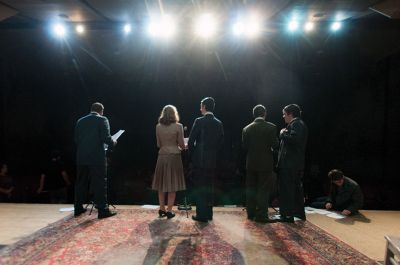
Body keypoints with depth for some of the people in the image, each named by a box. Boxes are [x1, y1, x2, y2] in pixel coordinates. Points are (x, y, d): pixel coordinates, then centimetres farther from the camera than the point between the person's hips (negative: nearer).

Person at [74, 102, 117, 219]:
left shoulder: (80, 121, 10)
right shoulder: (102, 120, -5)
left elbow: (76, 139, 11)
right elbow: (106, 138, -15)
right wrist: (113, 143, 4)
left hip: (82, 158, 5)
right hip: (97, 158, -5)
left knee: (81, 183, 15)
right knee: (100, 184, 0)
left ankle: (78, 208, 24)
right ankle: (103, 210, 3)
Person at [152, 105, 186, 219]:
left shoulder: (158, 127, 3)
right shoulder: (178, 126, -7)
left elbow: (158, 144, 9)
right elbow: (181, 144, -4)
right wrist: (182, 147, 18)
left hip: (162, 156, 3)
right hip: (174, 156, -3)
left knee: (161, 184, 13)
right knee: (172, 185, 3)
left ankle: (162, 209, 19)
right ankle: (169, 211, 7)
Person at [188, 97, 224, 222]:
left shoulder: (199, 121, -11)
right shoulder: (218, 123, 5)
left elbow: (190, 141, -11)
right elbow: (220, 142, 9)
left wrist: (192, 154, 4)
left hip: (199, 159, -6)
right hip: (212, 160, 6)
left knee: (199, 187, 3)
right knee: (208, 186, 16)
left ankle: (202, 215, 6)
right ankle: (208, 213, 25)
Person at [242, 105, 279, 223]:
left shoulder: (246, 129, 1)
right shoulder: (270, 127, -9)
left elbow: (244, 146, 1)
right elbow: (275, 145, -11)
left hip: (251, 163, 4)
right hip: (265, 163, -3)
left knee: (251, 188, 13)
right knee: (263, 190, 2)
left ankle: (251, 213, 20)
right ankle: (261, 215, 2)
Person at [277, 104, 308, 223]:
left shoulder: (295, 124, -13)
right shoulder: (299, 124, 19)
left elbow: (294, 139, -29)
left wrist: (283, 134, -15)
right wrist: (284, 134, 9)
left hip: (289, 164, -11)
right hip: (297, 163, 11)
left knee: (286, 189, -6)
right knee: (296, 188, 18)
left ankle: (287, 215, -2)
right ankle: (300, 213, 29)